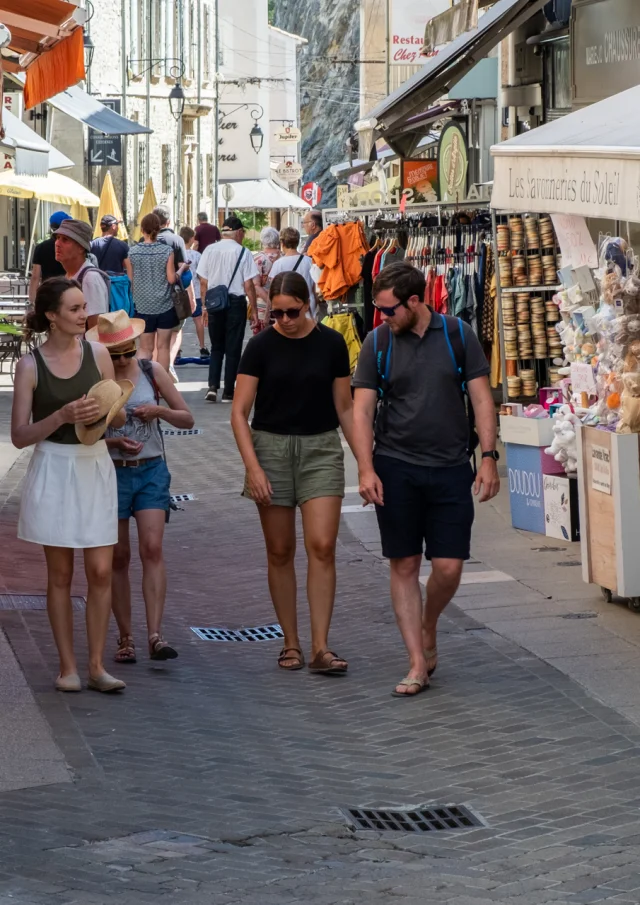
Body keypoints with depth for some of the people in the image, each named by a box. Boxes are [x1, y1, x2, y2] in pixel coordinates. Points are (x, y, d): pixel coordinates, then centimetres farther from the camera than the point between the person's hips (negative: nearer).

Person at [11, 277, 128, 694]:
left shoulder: (98, 354, 2)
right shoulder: (30, 365, -5)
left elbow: (120, 416, 11)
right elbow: (20, 435, -6)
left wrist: (103, 412, -12)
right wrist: (63, 416, -18)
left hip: (95, 468, 2)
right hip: (53, 471, -2)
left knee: (100, 571, -2)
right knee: (60, 573, 5)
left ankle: (97, 665, 7)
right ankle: (68, 666, 12)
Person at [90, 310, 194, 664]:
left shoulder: (152, 372, 1)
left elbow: (187, 419, 7)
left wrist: (159, 410, -12)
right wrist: (114, 441, -17)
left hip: (152, 470, 0)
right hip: (112, 472, 0)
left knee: (152, 548, -13)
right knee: (118, 557, 5)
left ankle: (156, 636, -18)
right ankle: (125, 638, 12)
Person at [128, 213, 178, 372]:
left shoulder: (133, 252, -4)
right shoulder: (167, 250, -8)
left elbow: (130, 279, 3)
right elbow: (171, 279, -8)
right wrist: (180, 270, 11)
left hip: (143, 306, 1)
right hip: (165, 305, -1)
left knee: (145, 348, 8)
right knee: (163, 347, 8)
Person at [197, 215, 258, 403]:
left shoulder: (209, 250, 1)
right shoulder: (243, 252, -9)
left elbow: (203, 282, 4)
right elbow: (249, 285, -9)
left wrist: (205, 306, 15)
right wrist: (254, 311, -2)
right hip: (235, 302, -3)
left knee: (216, 347, 15)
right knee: (233, 349, 6)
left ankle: (212, 386, 0)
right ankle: (228, 392, 8)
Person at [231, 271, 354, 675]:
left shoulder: (331, 344, 0)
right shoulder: (261, 346, -3)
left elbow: (344, 407, 8)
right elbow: (240, 411, -3)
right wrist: (253, 466, -13)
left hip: (321, 448, 0)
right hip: (271, 446, 0)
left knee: (322, 546, -11)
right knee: (280, 551, 5)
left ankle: (321, 648, -9)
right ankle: (291, 643, 17)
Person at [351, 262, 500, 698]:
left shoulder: (458, 335, -1)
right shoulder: (378, 343, 0)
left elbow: (481, 398, 2)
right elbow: (362, 409, 0)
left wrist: (489, 457, -5)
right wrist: (366, 469, -10)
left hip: (450, 467, 0)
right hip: (395, 468, 0)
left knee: (448, 567, -2)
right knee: (405, 565, 1)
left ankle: (428, 631, 27)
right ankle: (419, 662, 8)